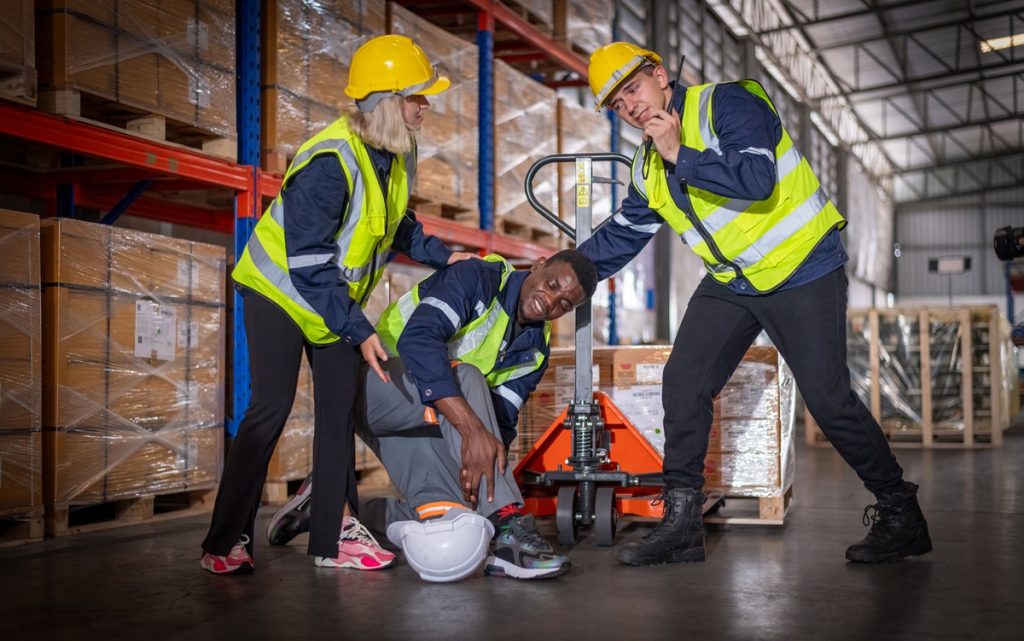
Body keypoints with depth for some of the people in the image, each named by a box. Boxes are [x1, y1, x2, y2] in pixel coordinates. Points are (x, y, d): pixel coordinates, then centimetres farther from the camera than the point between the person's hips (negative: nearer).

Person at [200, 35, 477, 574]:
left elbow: (396, 224, 13)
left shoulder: (398, 155, -5)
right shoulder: (329, 162, -31)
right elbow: (309, 265, -31)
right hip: (280, 288, -8)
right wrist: (358, 331, -33)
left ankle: (334, 535, 12)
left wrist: (440, 255, 0)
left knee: (340, 406, 5)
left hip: (336, 296, 8)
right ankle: (225, 542, 0)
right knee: (271, 408, -11)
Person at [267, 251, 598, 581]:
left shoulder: (534, 352, 4)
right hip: (375, 384, -7)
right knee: (464, 378, -34)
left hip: (424, 421, 7)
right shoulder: (477, 278, -19)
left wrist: (482, 462, -24)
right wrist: (473, 429, -44)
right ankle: (508, 528, -39)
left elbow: (500, 420, -2)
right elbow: (417, 339, -35)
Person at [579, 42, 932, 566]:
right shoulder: (648, 168, 8)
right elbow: (620, 237, 19)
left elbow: (757, 178, -32)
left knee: (828, 400, -8)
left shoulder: (726, 104, -16)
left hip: (801, 269, -7)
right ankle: (680, 523, 6)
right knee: (683, 382, -3)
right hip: (730, 283, 8)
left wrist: (680, 156, -25)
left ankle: (901, 516, 11)